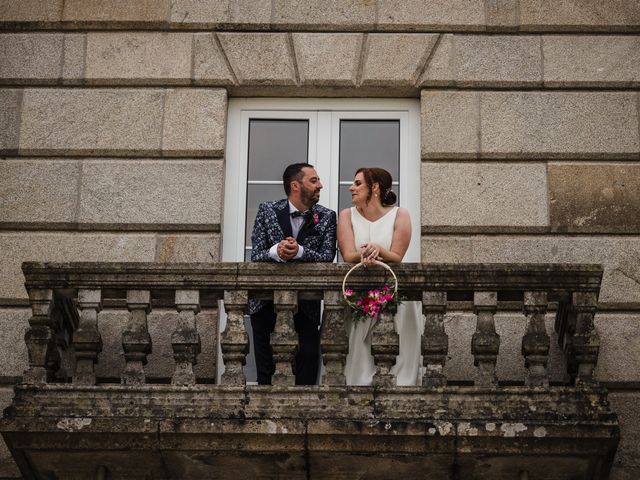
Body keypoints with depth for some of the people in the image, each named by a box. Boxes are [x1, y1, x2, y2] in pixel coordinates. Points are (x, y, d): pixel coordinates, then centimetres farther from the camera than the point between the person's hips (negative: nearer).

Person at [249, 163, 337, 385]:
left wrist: (299, 251, -30)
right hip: (266, 303, 0)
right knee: (266, 374, 7)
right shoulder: (267, 211, -3)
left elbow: (327, 259, -11)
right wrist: (276, 251, -31)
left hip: (306, 306, 0)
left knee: (307, 374, -1)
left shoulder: (326, 217, -1)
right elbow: (255, 257, -8)